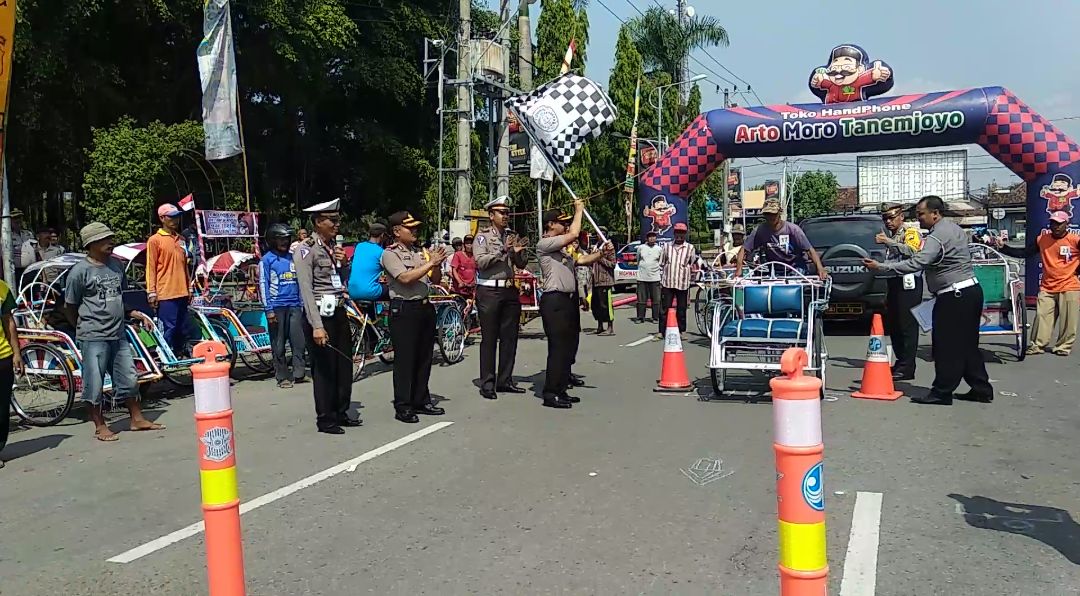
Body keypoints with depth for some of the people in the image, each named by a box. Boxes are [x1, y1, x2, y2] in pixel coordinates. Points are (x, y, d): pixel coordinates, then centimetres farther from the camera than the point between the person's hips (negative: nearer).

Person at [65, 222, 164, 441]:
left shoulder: (116, 264, 8)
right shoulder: (79, 271, -11)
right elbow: (70, 306, -3)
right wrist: (85, 327, 5)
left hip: (118, 334, 6)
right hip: (93, 337, -6)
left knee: (128, 379, 13)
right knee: (95, 384, 2)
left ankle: (137, 419, 24)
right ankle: (100, 427, 14)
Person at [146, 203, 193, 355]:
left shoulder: (181, 239, 16)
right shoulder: (155, 240, -3)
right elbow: (150, 268, -5)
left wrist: (189, 288, 18)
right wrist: (151, 292, -10)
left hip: (182, 293, 7)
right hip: (165, 294, -6)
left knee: (183, 329, 10)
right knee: (168, 329, -6)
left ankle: (179, 357, 19)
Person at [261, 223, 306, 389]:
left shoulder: (292, 257, 14)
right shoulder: (267, 259, 1)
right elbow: (264, 285, -3)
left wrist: (302, 304, 12)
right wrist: (268, 310, -9)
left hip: (294, 305, 4)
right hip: (277, 306, -3)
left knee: (298, 341, -4)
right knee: (279, 345, 2)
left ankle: (298, 372, 2)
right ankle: (283, 377, 9)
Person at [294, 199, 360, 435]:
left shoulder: (333, 246, 13)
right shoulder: (306, 249, -11)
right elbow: (306, 290, -18)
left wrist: (343, 263, 0)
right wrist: (317, 326, -24)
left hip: (339, 312, 8)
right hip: (320, 315, -8)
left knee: (345, 364, 13)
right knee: (324, 368, 1)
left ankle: (341, 413, 27)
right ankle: (325, 419, 13)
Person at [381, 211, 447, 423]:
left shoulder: (420, 252, 14)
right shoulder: (390, 254, -5)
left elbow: (435, 280, 16)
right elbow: (405, 278, -19)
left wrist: (437, 264, -4)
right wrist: (431, 263, -15)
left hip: (425, 307, 7)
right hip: (404, 309, -7)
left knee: (424, 356, 12)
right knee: (404, 358, -2)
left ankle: (421, 400, 24)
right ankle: (402, 407, 5)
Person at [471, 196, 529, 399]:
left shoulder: (512, 237, 14)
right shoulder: (482, 237, 0)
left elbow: (522, 264, 13)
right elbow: (480, 261, -15)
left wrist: (518, 252, -7)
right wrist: (503, 250, -20)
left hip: (510, 291, 6)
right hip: (489, 291, -6)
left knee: (510, 338, 8)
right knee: (489, 339, -2)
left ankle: (505, 381, 18)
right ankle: (487, 384, 4)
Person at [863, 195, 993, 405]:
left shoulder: (937, 237, -17)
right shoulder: (954, 229, 16)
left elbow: (915, 264, -27)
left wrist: (880, 267, -26)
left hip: (955, 297, -10)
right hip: (971, 290, 10)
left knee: (946, 346, -4)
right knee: (967, 344, 15)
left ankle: (942, 392, 1)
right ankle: (981, 389, 21)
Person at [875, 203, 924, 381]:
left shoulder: (911, 232, -3)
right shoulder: (891, 235, 21)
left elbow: (912, 251, -24)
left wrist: (887, 241, -26)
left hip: (908, 283, -9)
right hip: (893, 282, 9)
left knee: (908, 325, -8)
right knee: (893, 325, 10)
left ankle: (907, 368, -7)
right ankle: (900, 362, 20)